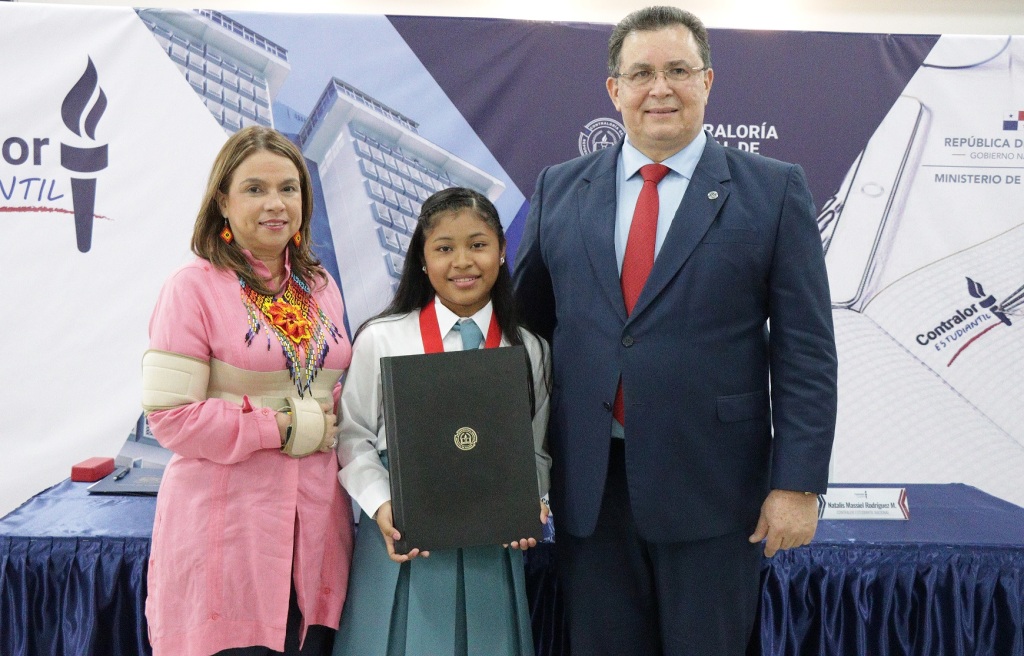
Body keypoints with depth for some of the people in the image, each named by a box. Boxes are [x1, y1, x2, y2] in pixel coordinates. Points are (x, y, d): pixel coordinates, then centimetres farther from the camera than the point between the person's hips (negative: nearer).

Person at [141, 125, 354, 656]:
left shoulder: (321, 288, 11)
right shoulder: (194, 287, -7)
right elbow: (169, 415, -13)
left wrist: (327, 428, 1)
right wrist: (287, 428, -13)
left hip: (315, 523, 5)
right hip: (228, 526, -5)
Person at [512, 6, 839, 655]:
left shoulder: (774, 190, 0)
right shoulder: (561, 188, 8)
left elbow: (806, 349, -3)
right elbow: (528, 320, 12)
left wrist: (798, 483, -8)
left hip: (712, 486, -2)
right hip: (588, 483, 3)